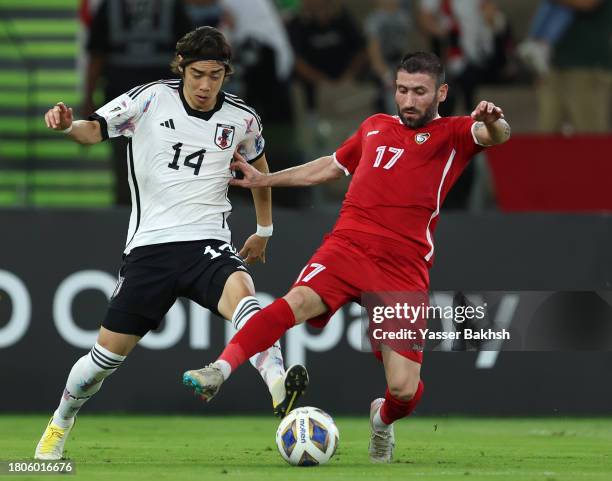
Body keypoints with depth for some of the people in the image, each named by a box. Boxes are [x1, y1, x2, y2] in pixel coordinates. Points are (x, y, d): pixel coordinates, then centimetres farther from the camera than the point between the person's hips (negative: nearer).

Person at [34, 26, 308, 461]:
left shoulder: (242, 118, 5)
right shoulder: (151, 99, -2)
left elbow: (258, 165, 25)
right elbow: (95, 129, -9)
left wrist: (264, 230, 29)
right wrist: (68, 125, -32)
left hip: (208, 243, 0)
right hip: (149, 245, 0)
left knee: (241, 292, -35)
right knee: (110, 351, 3)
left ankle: (280, 390, -56)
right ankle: (60, 426, 31)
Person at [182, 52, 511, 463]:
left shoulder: (452, 134, 10)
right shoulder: (375, 127, 23)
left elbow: (497, 136, -12)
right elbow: (331, 167, 39)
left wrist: (492, 122, -36)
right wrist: (266, 179, 40)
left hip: (404, 270, -2)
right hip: (347, 244, 2)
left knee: (405, 390, -8)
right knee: (299, 301, -32)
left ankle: (383, 420, 28)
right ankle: (219, 371, -42)